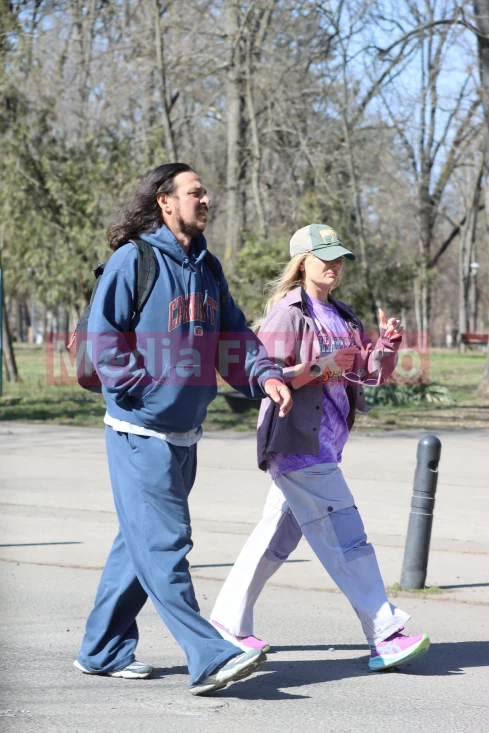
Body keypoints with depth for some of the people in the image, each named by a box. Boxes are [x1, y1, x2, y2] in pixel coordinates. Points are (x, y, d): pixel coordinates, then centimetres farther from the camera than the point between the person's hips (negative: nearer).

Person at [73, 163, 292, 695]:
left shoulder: (206, 269, 14)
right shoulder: (134, 261, -10)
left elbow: (234, 335, 14)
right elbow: (103, 334, -12)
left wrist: (264, 375, -3)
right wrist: (144, 390, -16)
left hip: (184, 432, 8)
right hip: (140, 432, -8)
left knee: (143, 542, 13)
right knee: (163, 544, -9)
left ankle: (103, 651, 23)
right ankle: (209, 657, -14)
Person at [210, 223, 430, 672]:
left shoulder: (343, 318, 16)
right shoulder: (288, 313, -9)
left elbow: (372, 372, 14)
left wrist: (389, 343, -4)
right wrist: (321, 367, -22)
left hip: (323, 446, 9)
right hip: (298, 445, -9)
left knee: (277, 536, 14)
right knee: (346, 539, -10)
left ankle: (228, 621, 24)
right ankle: (386, 638, -10)